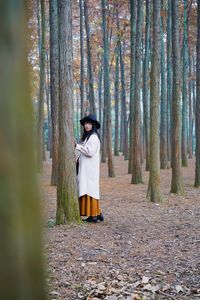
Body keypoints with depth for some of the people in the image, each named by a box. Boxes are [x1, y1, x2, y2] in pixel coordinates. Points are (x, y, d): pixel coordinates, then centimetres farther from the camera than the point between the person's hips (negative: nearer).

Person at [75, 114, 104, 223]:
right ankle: (97, 213, 13)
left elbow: (90, 152, -19)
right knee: (90, 190, 10)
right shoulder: (87, 136, 19)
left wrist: (77, 146, -14)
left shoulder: (93, 137, -10)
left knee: (90, 189, -10)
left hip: (90, 168, -10)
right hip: (85, 168, 10)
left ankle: (93, 215, -8)